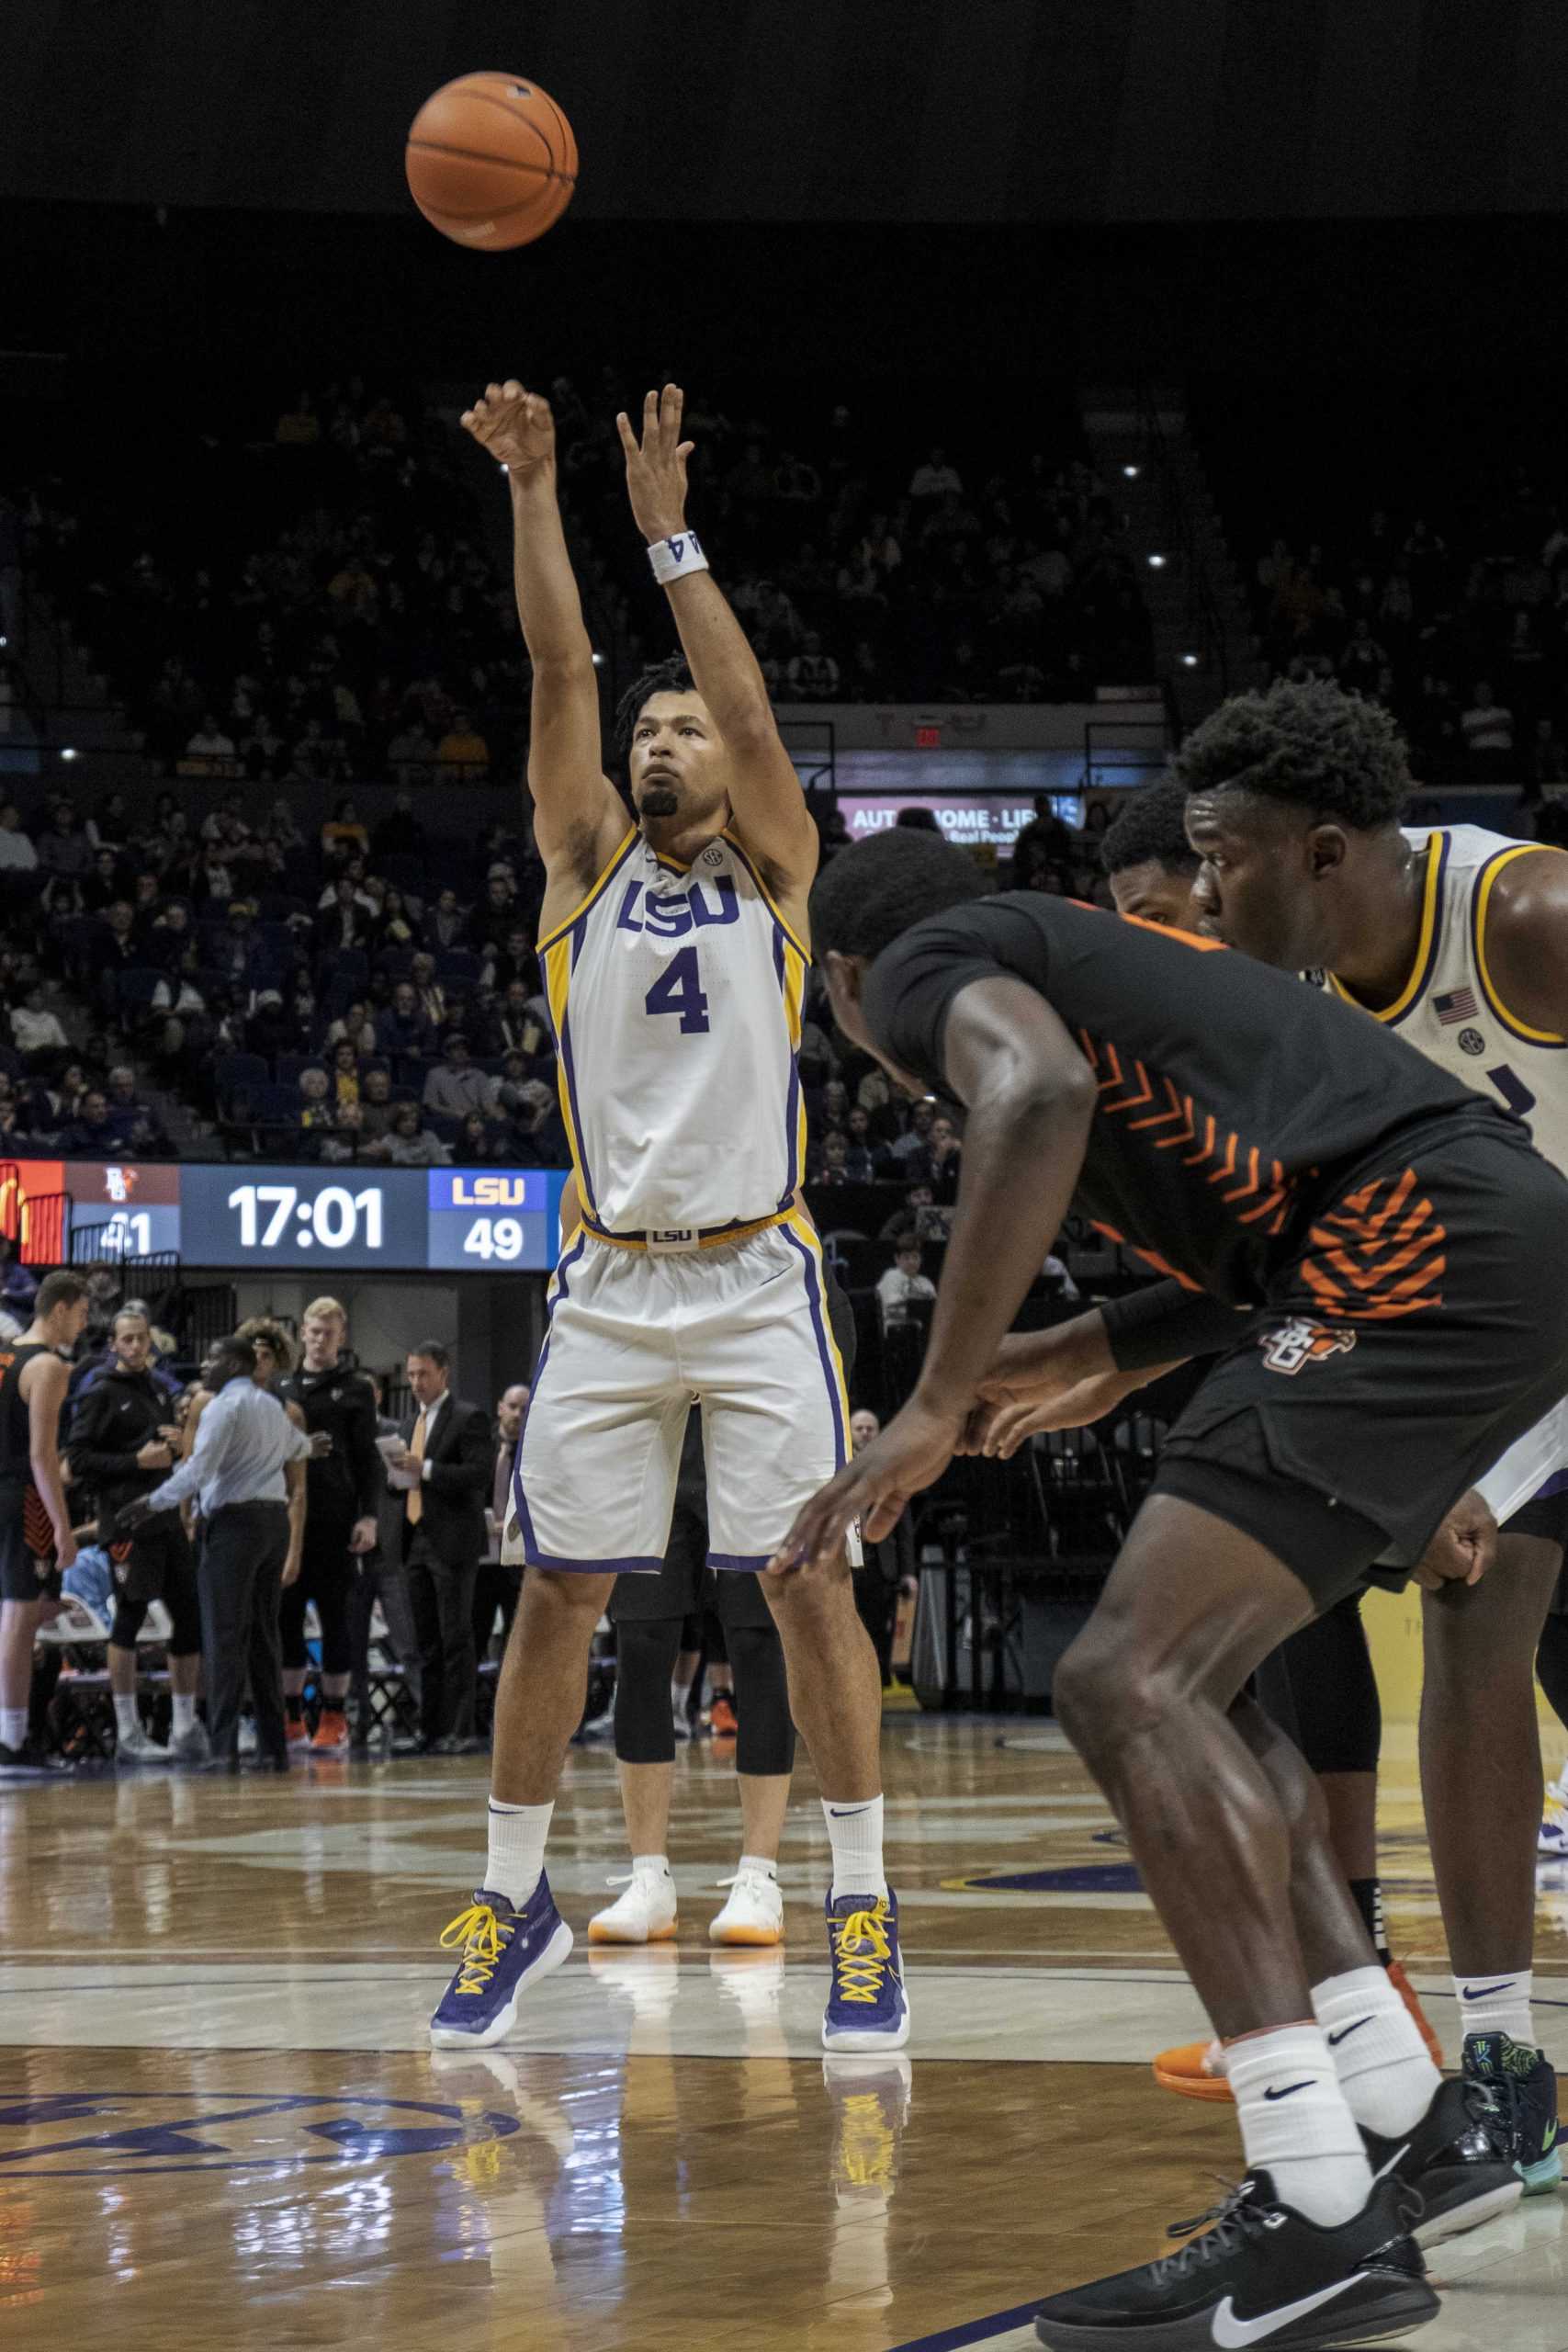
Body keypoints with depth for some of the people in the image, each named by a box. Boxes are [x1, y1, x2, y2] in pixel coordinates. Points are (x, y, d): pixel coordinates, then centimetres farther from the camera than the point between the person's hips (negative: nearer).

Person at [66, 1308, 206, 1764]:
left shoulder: (158, 1388, 17)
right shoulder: (101, 1394, -4)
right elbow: (78, 1457, -10)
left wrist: (174, 1440, 6)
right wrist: (137, 1461, -16)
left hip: (168, 1518, 7)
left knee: (189, 1617, 7)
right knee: (130, 1617, -5)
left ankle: (185, 1728, 15)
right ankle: (128, 1735, 0)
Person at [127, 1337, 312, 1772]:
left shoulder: (225, 1406, -9)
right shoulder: (271, 1406, 17)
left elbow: (197, 1470, -18)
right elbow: (301, 1449, 36)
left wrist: (153, 1503, -10)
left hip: (234, 1521, -8)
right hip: (275, 1520, 8)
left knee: (225, 1637, -9)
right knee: (264, 1635, 11)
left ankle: (223, 1748, -15)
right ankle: (273, 1747, 9)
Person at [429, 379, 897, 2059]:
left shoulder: (771, 873, 7)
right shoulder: (588, 866, 11)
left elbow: (751, 711, -9)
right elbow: (560, 674, 0)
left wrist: (668, 533, -14)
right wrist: (532, 492, -9)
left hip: (756, 1278, -2)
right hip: (607, 1283, 2)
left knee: (809, 1584, -6)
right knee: (558, 1590, 1)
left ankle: (861, 1907, 0)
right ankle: (515, 1896, 13)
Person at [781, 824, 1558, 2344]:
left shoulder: (931, 965, 6)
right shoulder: (1075, 955, 33)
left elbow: (1044, 1092, -18)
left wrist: (938, 1405, -17)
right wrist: (1104, 1357, 52)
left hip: (1432, 1245, -10)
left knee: (1130, 1686, -14)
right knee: (1186, 1686, 18)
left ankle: (1320, 2222, -20)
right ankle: (1412, 2128, 16)